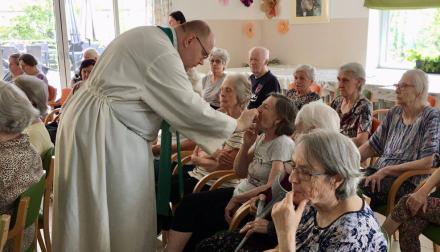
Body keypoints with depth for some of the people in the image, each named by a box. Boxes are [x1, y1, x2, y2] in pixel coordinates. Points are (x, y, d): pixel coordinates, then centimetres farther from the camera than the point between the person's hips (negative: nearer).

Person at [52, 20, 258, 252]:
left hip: (98, 124, 10)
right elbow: (190, 109, -18)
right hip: (101, 129, -10)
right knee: (121, 212, 0)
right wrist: (238, 124, -5)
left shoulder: (152, 38, 14)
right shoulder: (162, 53, -19)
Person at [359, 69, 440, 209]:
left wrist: (386, 171, -18)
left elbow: (427, 162, -14)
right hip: (378, 171, 6)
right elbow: (372, 145, 14)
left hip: (408, 182, -6)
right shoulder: (394, 113, 13)